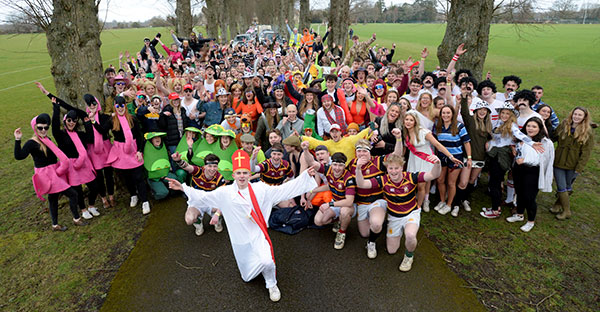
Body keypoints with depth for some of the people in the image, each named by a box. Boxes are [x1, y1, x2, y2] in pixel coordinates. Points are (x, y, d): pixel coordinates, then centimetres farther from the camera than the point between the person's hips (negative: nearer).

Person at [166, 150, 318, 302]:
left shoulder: (260, 189, -6)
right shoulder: (225, 192, -6)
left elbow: (284, 190, -7)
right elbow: (203, 197, -4)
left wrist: (305, 175, -13)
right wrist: (182, 187, -13)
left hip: (258, 235, -1)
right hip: (240, 239, 1)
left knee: (267, 262, -26)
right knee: (248, 276, 14)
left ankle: (271, 284, 8)